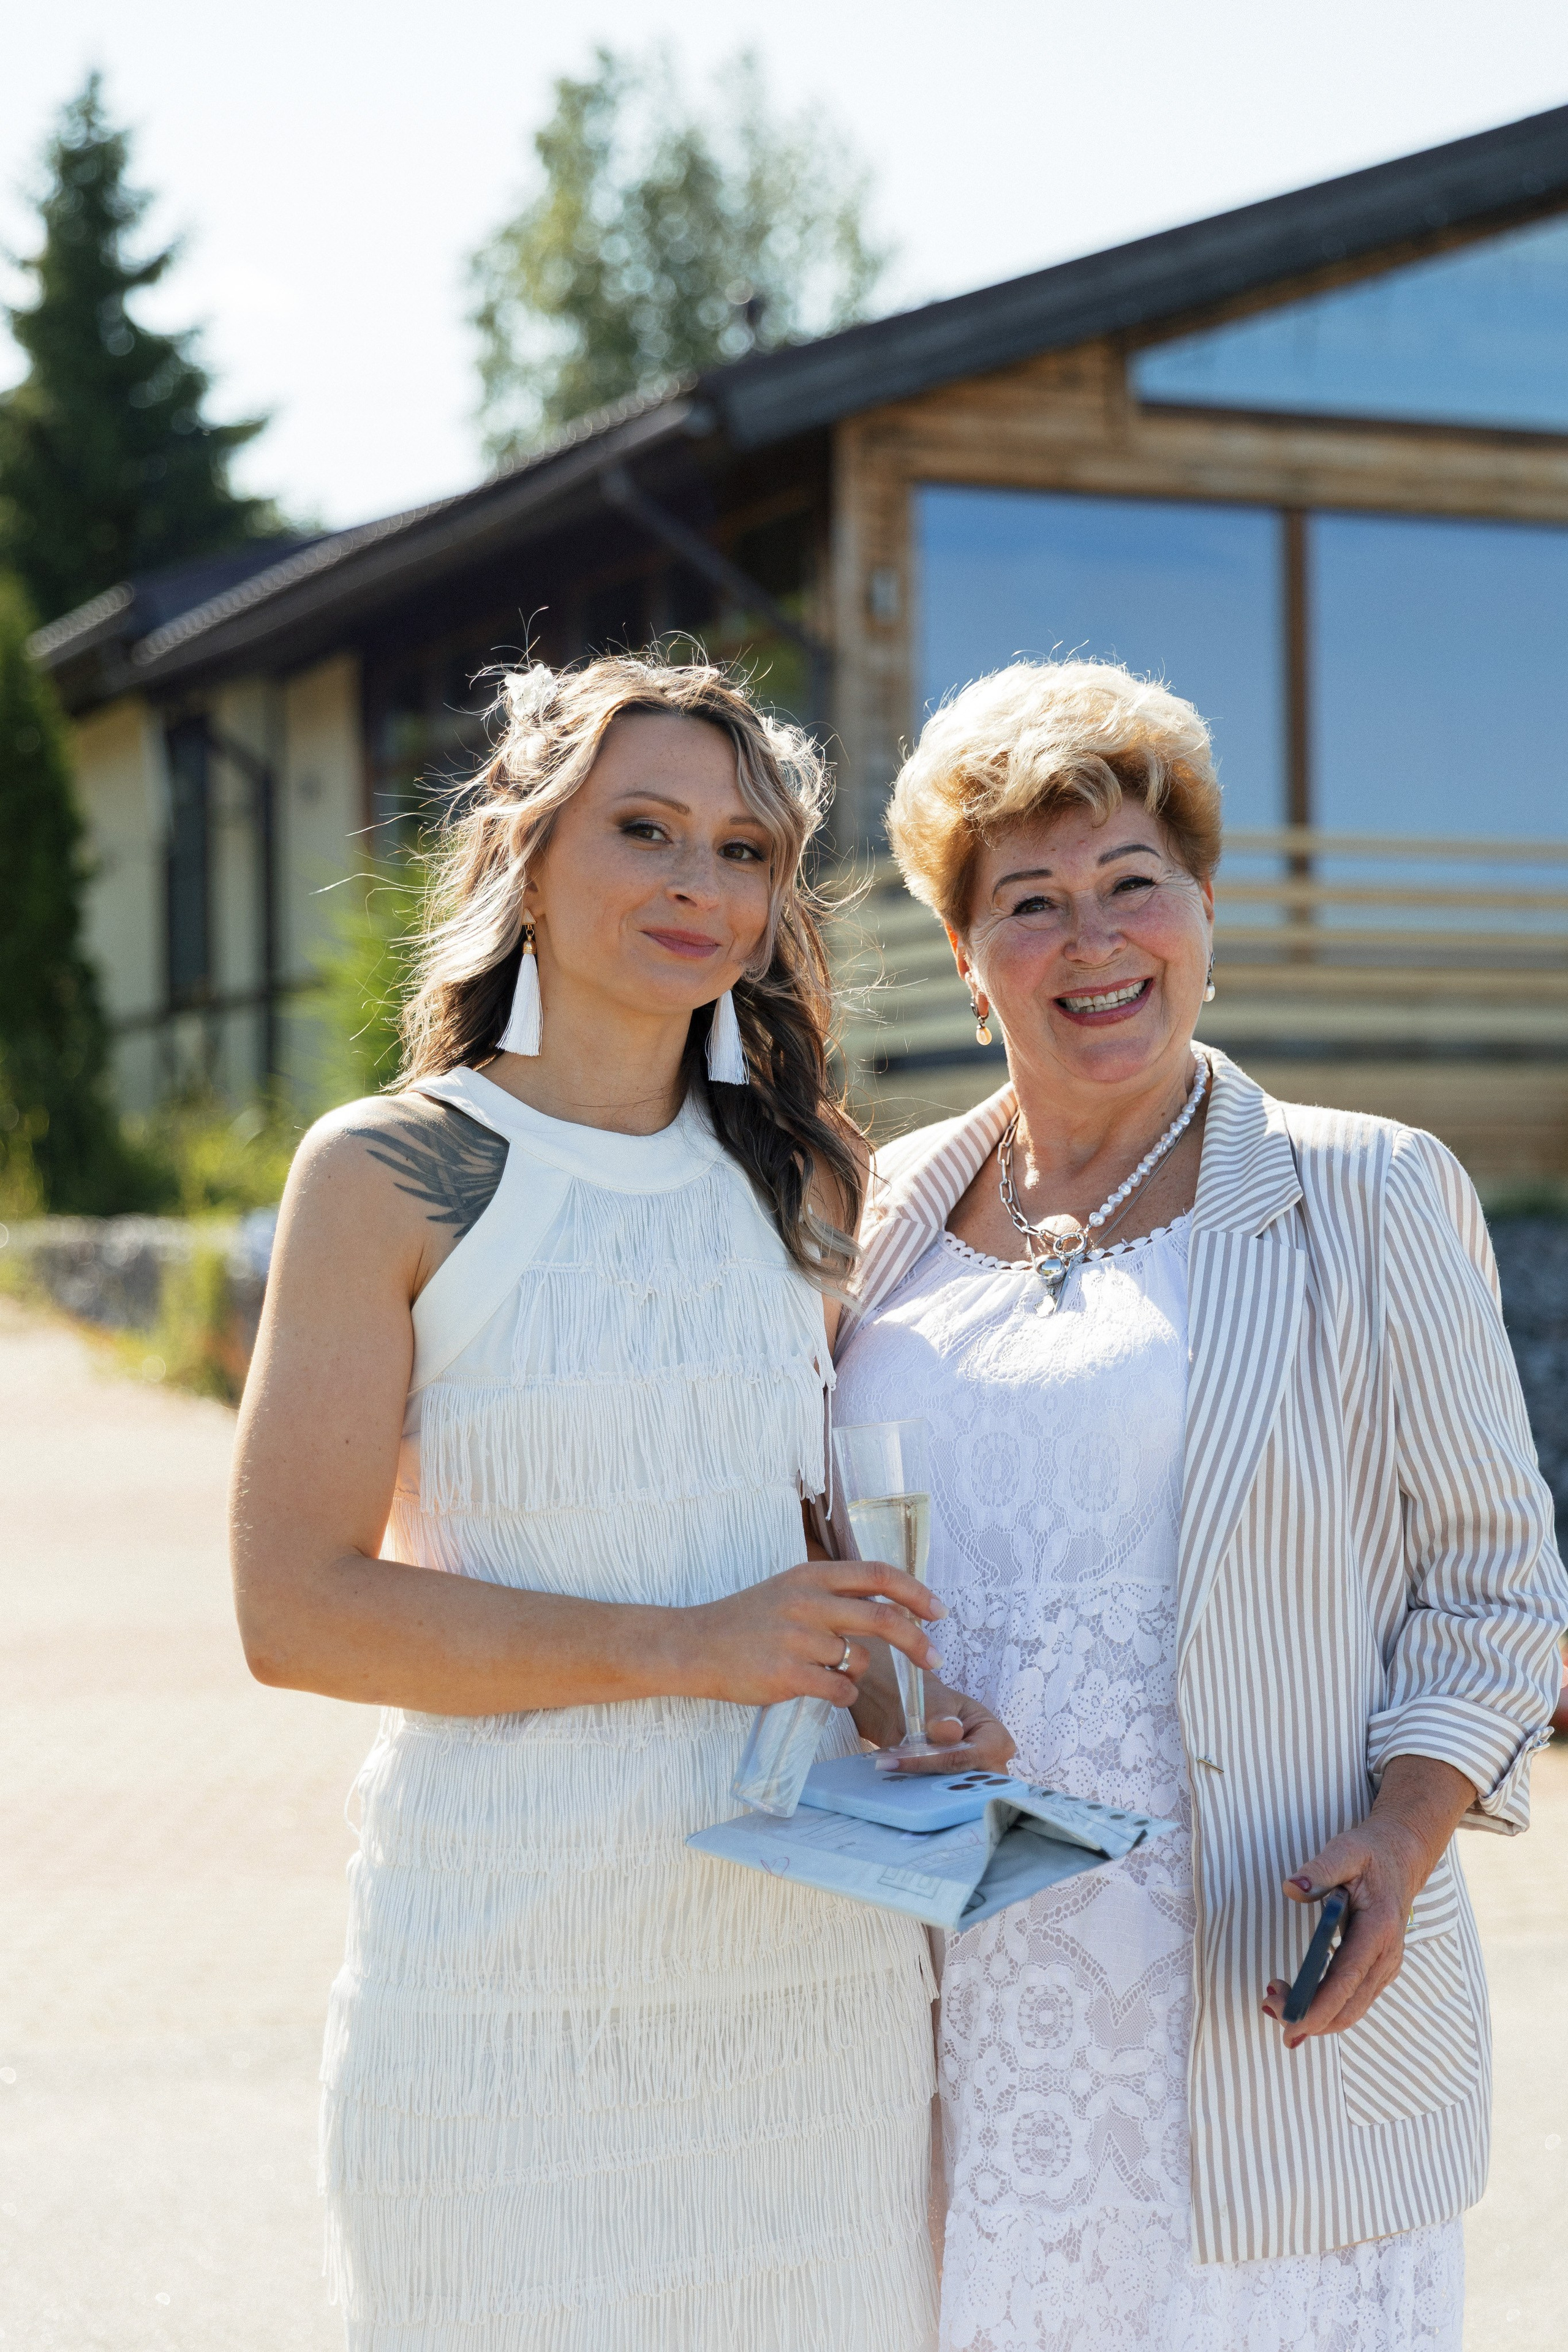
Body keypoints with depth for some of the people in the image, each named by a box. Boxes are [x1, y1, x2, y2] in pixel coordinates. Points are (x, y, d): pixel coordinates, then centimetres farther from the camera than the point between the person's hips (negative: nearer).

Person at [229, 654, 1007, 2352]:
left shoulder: (801, 1182, 9)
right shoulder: (389, 1176, -5)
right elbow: (295, 1609, -10)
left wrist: (911, 1701, -2)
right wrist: (686, 1649, -18)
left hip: (810, 1950, 4)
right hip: (510, 1960, -4)